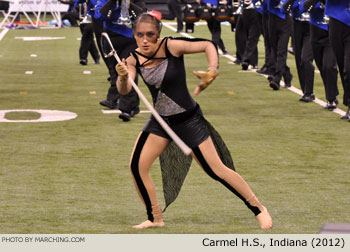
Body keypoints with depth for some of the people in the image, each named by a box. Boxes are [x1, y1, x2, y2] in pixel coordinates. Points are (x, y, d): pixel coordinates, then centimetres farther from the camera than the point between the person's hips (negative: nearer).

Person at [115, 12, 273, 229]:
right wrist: (122, 77, -40)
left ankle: (258, 208, 13)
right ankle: (156, 219, 13)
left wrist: (213, 71, -27)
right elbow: (125, 90, -19)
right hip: (160, 120, 5)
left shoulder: (171, 47, -19)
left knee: (216, 169, -3)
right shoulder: (134, 59, -7)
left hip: (187, 119, -5)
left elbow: (208, 45, -11)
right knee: (137, 166, -5)